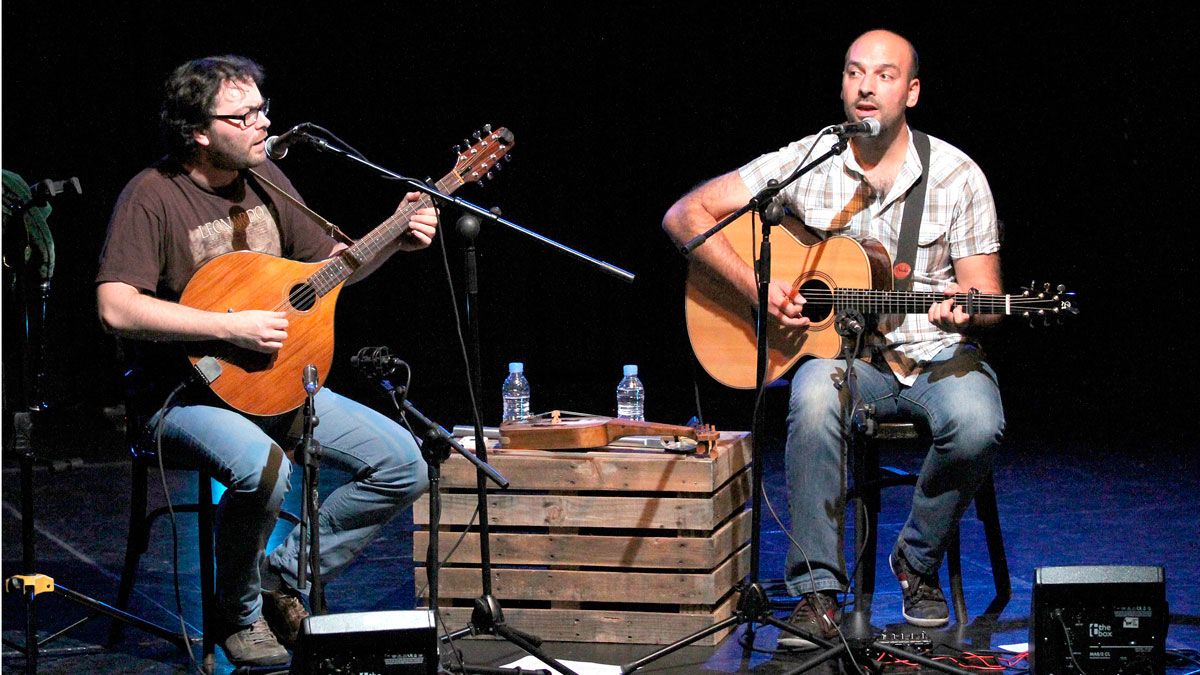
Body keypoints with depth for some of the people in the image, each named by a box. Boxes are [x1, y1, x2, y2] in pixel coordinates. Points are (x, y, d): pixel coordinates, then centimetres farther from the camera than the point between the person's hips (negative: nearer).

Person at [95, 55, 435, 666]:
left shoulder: (264, 179, 7)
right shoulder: (154, 196, -15)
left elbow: (327, 265, 17)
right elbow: (116, 306, -25)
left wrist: (395, 240, -2)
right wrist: (233, 327, -26)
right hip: (189, 391, -7)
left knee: (403, 464, -4)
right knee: (263, 469, -37)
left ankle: (284, 577, 9)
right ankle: (240, 613, -9)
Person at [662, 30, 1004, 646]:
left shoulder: (957, 176, -2)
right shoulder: (805, 162, -2)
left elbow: (986, 298, 0)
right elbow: (685, 215, -3)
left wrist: (963, 313, -25)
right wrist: (754, 285, -15)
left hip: (938, 356, 0)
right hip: (844, 352, 0)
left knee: (976, 424, -32)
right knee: (815, 397, -35)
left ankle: (918, 560, -3)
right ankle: (816, 591, -27)